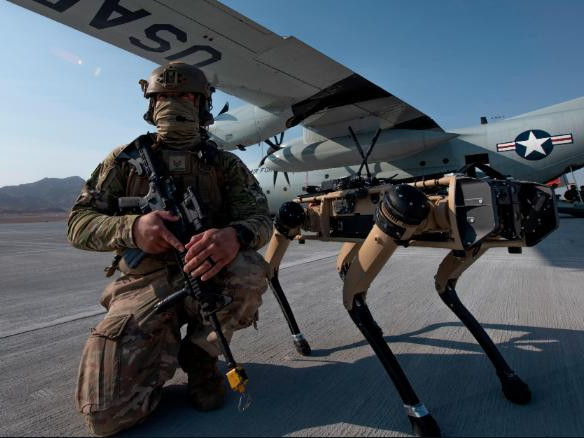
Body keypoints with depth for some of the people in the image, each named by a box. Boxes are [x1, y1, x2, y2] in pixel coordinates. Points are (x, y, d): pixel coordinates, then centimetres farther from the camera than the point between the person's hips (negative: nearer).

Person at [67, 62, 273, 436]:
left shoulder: (224, 164, 3)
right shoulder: (126, 160, 5)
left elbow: (260, 217, -9)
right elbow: (79, 223, 0)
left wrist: (235, 235, -34)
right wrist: (131, 228, -23)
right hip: (143, 285, 0)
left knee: (251, 272, -34)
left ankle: (199, 353, -3)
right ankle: (166, 349, 18)